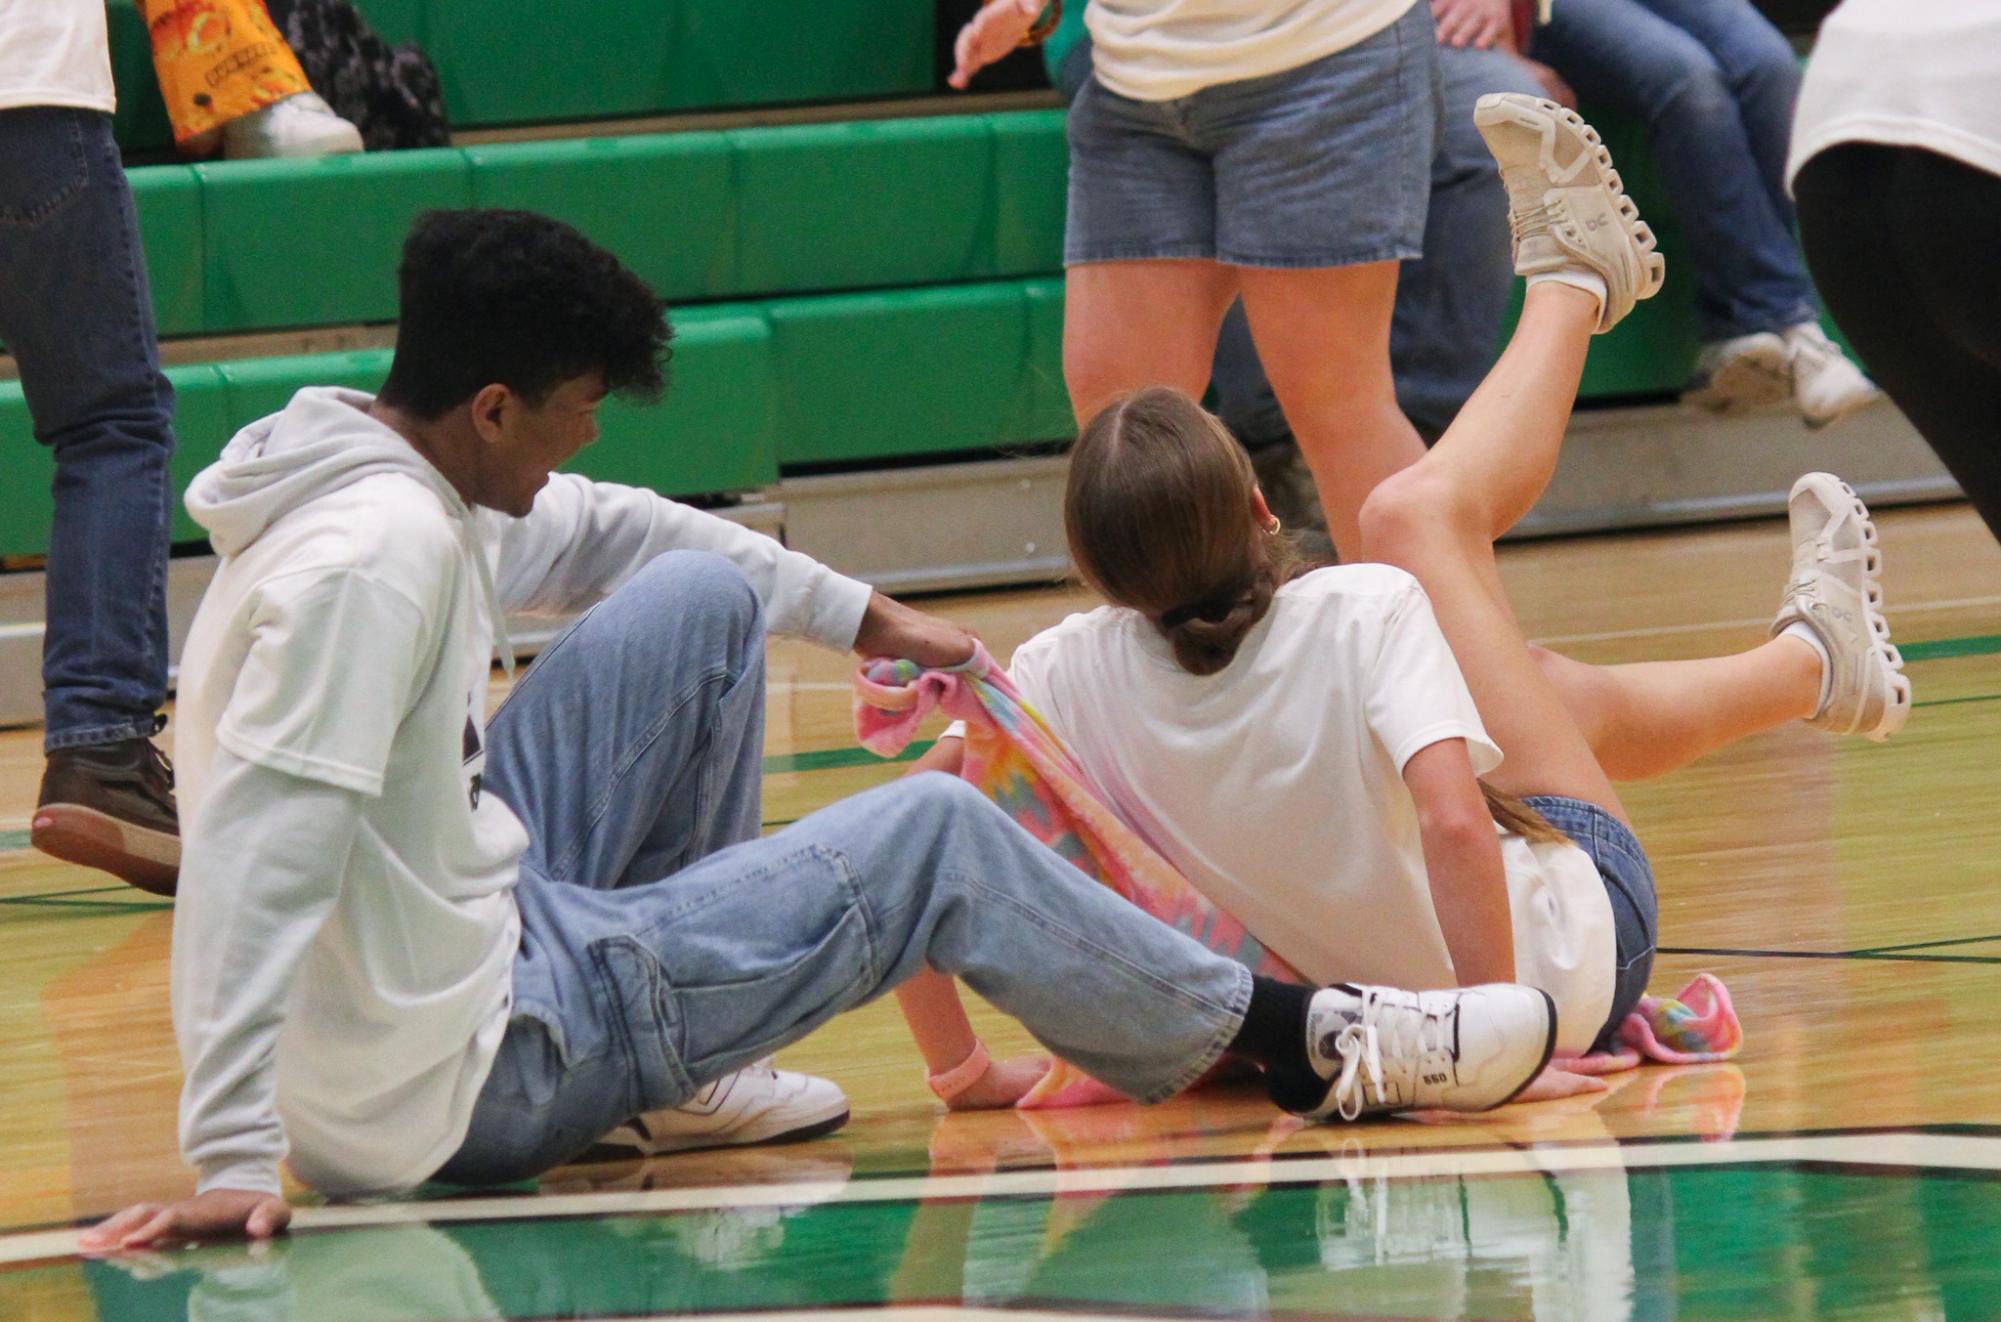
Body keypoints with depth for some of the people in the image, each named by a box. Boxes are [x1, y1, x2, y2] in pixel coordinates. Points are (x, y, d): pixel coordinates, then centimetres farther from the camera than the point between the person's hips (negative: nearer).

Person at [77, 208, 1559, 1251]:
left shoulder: (414, 486, 4)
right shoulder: (376, 558, -26)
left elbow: (597, 532, 24)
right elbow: (256, 851, -33)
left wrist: (856, 611, 26)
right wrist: (235, 1157, -38)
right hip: (458, 1086, -9)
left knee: (704, 604, 14)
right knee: (935, 838, 0)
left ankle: (682, 1062, 21)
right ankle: (1290, 1036, 20)